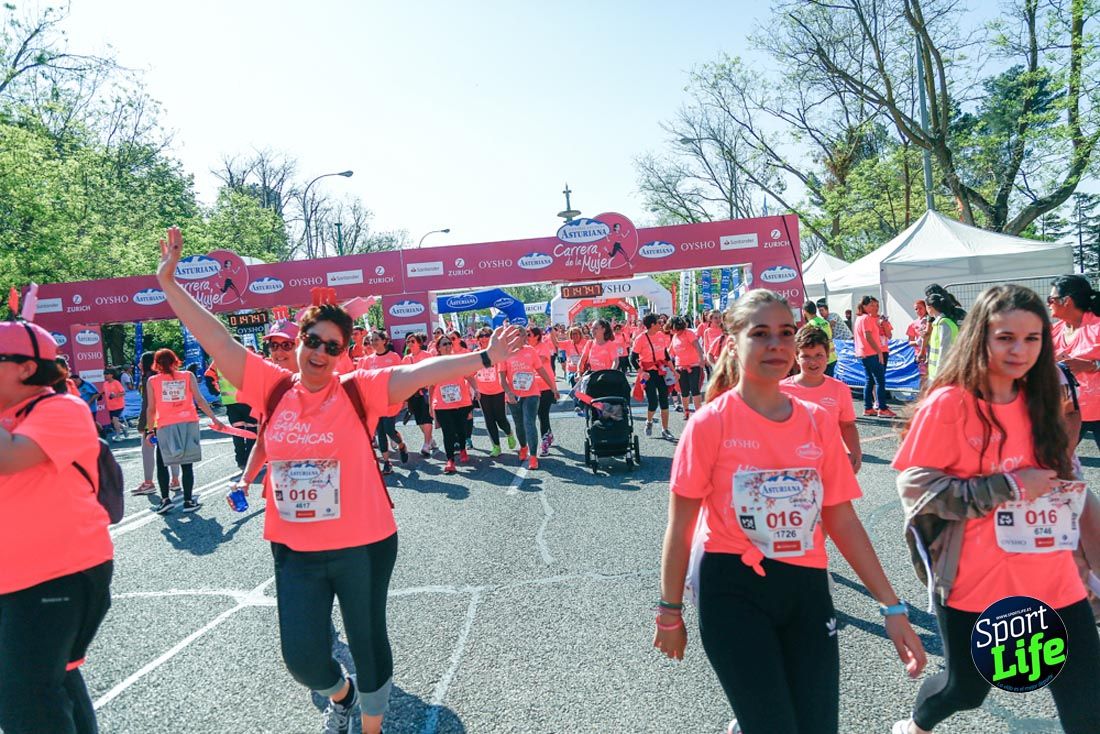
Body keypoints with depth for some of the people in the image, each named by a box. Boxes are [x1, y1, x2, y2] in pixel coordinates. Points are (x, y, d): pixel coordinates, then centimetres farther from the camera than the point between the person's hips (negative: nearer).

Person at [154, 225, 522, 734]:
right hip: (294, 551, 3)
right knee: (302, 657, 11)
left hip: (363, 547, -3)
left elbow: (420, 372, -18)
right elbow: (215, 339, -1)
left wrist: (482, 358, -26)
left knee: (368, 645, 14)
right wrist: (169, 283, -2)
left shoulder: (358, 390, -9)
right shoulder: (273, 387, -1)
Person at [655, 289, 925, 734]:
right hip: (732, 589, -4)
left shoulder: (819, 422, 3)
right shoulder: (711, 423, -9)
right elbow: (680, 528, -4)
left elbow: (842, 521, 8)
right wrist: (670, 612, 0)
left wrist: (891, 606, 6)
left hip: (806, 588, 4)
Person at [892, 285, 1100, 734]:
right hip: (975, 584, -5)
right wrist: (1007, 486, -21)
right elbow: (914, 487, -16)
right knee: (966, 687, 13)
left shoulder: (1041, 402, 4)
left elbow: (1059, 480, 19)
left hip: (1052, 579, 5)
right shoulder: (949, 404, -14)